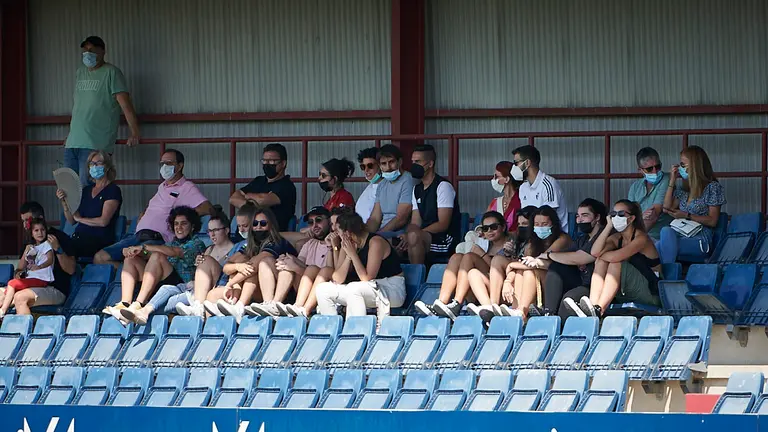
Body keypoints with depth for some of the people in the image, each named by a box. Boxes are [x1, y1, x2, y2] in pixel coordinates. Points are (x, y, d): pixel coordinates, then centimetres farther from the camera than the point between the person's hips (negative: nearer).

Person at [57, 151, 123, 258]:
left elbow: (103, 221, -10)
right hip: (79, 236, 6)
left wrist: (80, 219, 2)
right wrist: (64, 202, 4)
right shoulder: (86, 190, 22)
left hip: (100, 240, -6)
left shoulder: (112, 190, 1)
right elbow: (71, 221, 20)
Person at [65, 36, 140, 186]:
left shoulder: (111, 72, -3)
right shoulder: (80, 73, 19)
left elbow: (125, 103, -9)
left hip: (96, 144, -7)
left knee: (87, 186, -14)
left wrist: (135, 134, -14)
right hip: (72, 144, 7)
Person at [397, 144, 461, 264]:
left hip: (446, 241, -7)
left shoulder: (443, 186, -8)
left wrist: (410, 236, -23)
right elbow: (415, 224, 12)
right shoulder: (417, 190, 17)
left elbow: (443, 224, -16)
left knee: (414, 236, -36)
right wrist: (405, 236, -13)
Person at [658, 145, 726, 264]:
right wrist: (672, 181, 18)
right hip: (681, 234, 6)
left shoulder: (712, 187, 2)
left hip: (700, 240, -6)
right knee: (666, 231, -34)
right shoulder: (684, 188, 25)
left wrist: (687, 216, -11)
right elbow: (666, 209, 19)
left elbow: (712, 221, -3)